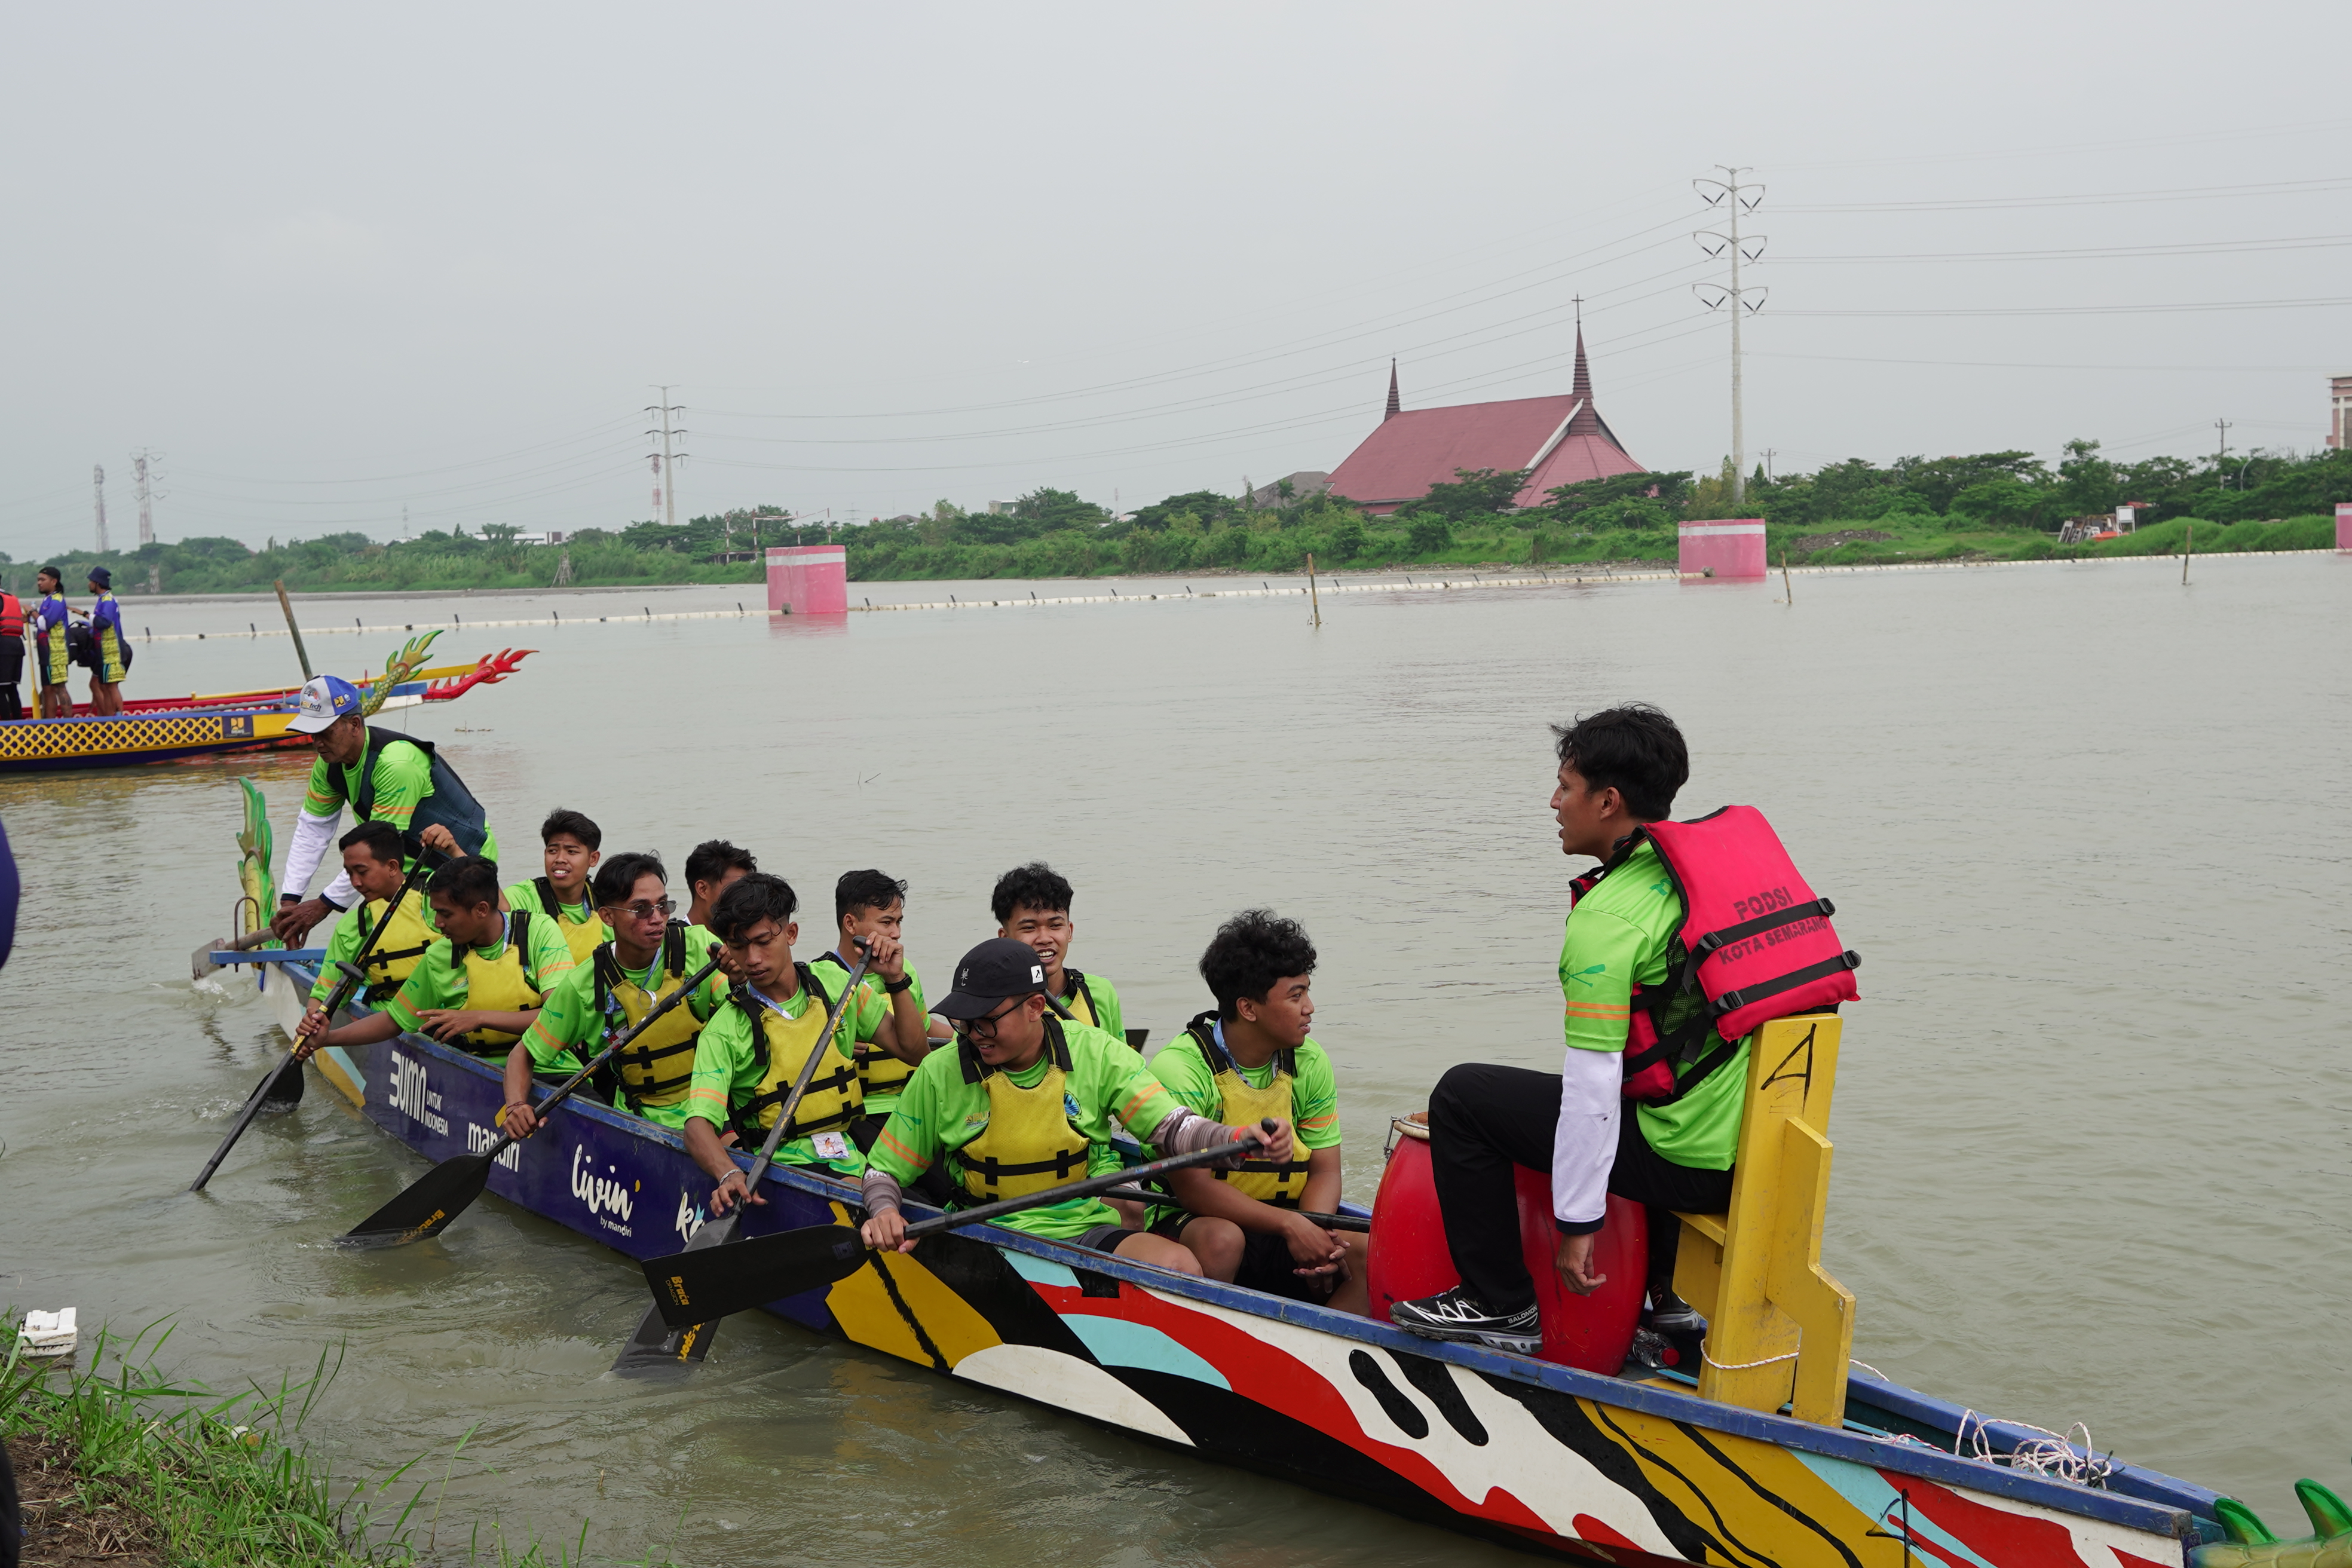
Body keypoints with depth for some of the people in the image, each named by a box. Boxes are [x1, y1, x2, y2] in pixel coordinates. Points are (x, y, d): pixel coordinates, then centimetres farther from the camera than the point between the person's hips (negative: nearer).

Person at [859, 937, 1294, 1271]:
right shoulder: (939, 1074, 1)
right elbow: (885, 1170, 8)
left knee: (1180, 1266, -29)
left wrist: (1244, 1139, -28)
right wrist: (884, 1212, -16)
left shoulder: (1096, 1053, 1)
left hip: (1086, 1229, 0)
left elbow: (1171, 1127, -7)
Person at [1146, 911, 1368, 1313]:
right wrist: (1289, 1225, -28)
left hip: (1286, 1222, 5)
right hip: (1189, 1222, -5)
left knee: (1367, 1250, -22)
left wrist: (1317, 1233, -20)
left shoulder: (1310, 1063, 3)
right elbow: (1194, 1189, -20)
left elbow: (1325, 1170, 3)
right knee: (1222, 1239, -38)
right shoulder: (1179, 1069, -15)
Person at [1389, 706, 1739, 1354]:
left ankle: (1500, 1305, 6)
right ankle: (1661, 1295, 39)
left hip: (1687, 1165, -8)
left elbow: (1593, 1086, -20)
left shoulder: (1606, 920, -18)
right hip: (1755, 1149, 9)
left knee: (1462, 1095, -1)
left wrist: (1576, 1223, -13)